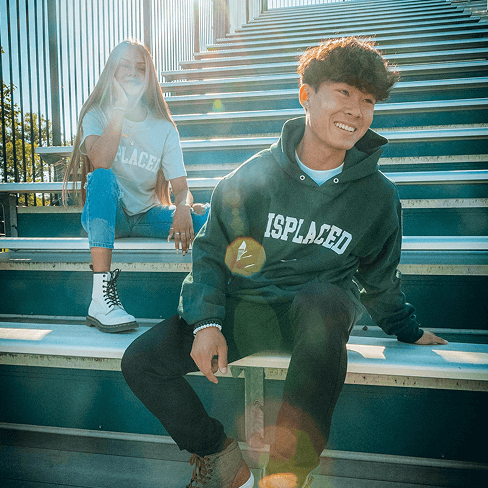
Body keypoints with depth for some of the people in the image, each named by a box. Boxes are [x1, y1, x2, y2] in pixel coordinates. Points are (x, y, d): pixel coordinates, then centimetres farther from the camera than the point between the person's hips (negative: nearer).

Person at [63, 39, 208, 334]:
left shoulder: (164, 127, 2)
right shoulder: (96, 115, -1)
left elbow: (181, 186, -8)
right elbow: (100, 163, -24)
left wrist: (183, 208, -31)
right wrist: (119, 111, -21)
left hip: (147, 216, 2)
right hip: (105, 215, -1)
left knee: (205, 214, -24)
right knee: (103, 177, -36)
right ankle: (101, 298, -40)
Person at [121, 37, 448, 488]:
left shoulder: (378, 195, 0)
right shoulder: (254, 176, -5)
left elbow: (379, 279, 16)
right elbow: (210, 251, 1)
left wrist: (412, 334, 21)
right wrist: (207, 322, -11)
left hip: (321, 313, -1)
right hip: (246, 310, 2)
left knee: (323, 301, -39)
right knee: (141, 361, -13)